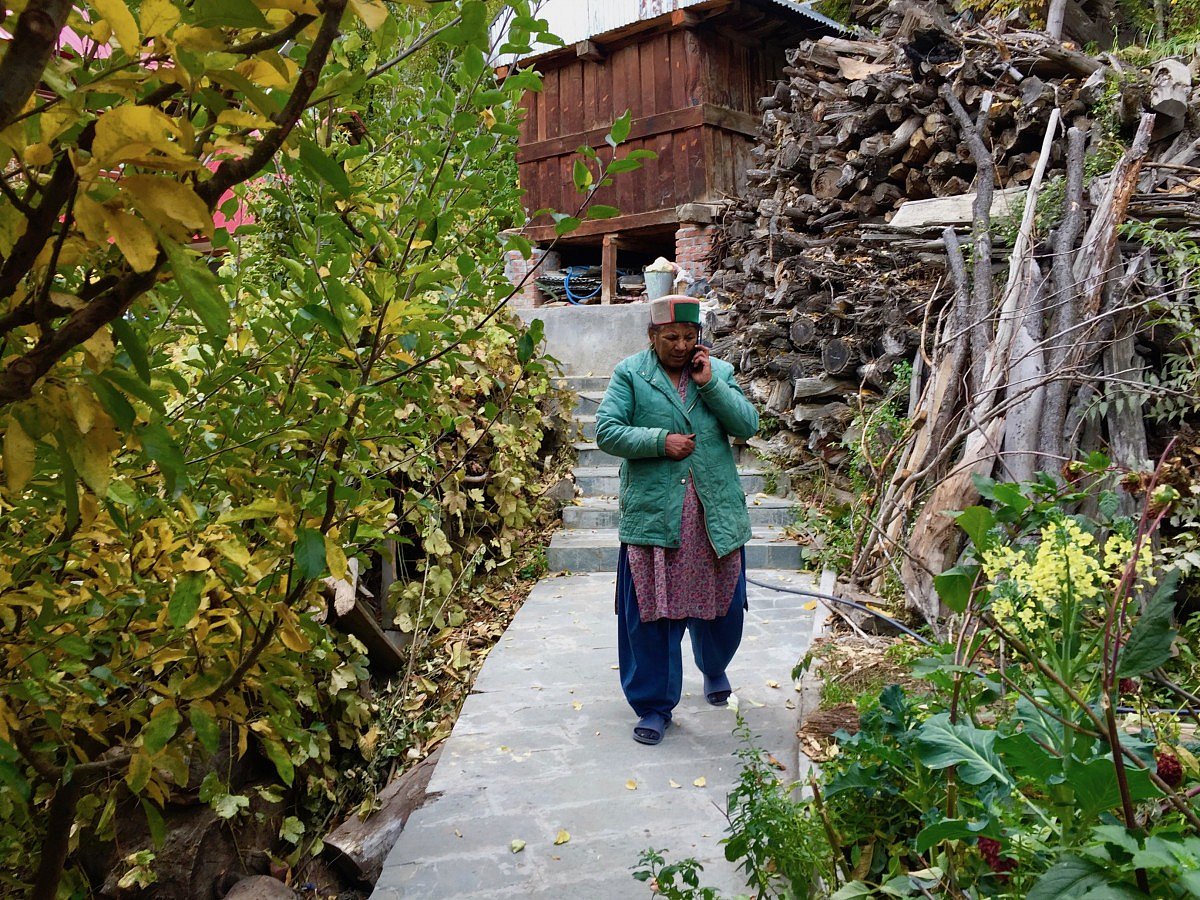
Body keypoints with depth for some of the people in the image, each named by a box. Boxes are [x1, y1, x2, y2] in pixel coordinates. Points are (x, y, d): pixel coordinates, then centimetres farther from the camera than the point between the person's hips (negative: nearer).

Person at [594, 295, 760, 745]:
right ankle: (654, 706, 17)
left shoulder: (719, 371, 10)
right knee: (650, 615, 1)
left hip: (714, 513, 3)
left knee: (722, 606, 14)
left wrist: (710, 384, -9)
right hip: (651, 515, -2)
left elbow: (748, 425, 0)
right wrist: (660, 441, -15)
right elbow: (606, 431, -6)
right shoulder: (629, 374, 1)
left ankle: (714, 669, 46)